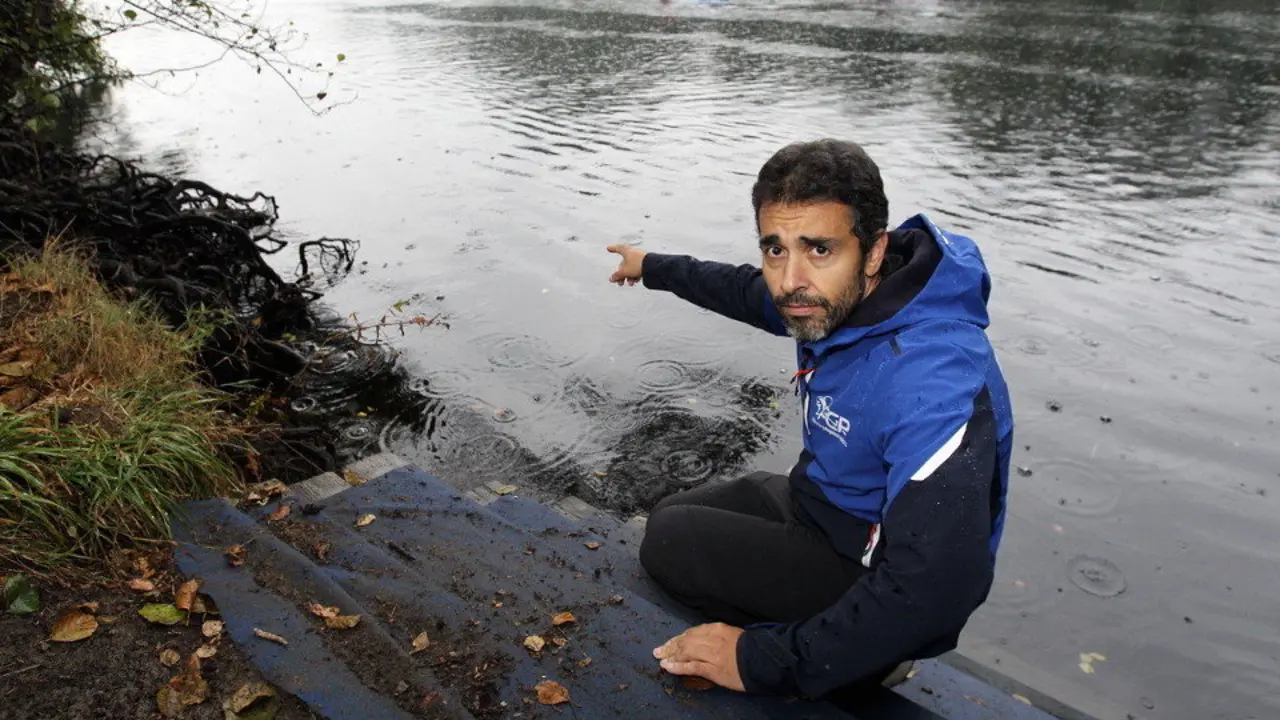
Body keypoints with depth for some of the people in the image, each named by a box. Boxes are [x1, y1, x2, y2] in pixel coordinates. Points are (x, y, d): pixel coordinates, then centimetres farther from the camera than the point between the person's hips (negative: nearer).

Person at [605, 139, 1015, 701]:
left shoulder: (932, 383, -38)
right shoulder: (838, 298, -12)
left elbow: (930, 593, -38)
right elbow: (748, 292, 11)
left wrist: (763, 662, -30)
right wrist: (654, 268, 27)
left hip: (872, 577, -8)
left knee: (669, 545, -8)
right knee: (669, 517, 18)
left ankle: (860, 662, -2)